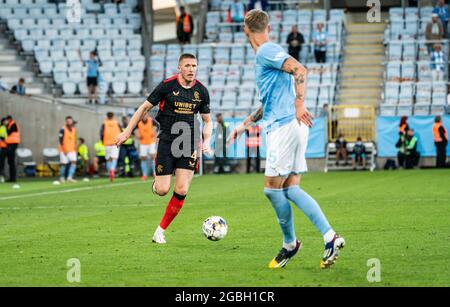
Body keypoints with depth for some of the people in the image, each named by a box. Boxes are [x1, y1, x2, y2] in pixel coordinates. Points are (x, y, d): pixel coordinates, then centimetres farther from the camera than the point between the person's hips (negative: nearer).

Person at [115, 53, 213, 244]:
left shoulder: (201, 91, 3)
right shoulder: (167, 86, -6)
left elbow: (207, 121, 14)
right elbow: (145, 108, 4)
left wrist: (206, 141, -4)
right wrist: (127, 132, 2)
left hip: (189, 143, 2)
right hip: (167, 141, -2)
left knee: (182, 191, -9)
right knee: (162, 190, -8)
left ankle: (160, 231, 4)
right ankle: (156, 182, 32)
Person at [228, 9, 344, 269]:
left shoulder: (267, 51, -7)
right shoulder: (266, 54, 23)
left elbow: (300, 70, -22)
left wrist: (299, 105, -26)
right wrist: (244, 125, 35)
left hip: (285, 126, -9)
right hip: (284, 127, 9)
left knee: (273, 187, -3)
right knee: (290, 189, 4)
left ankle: (290, 244, 9)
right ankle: (330, 237, -3)